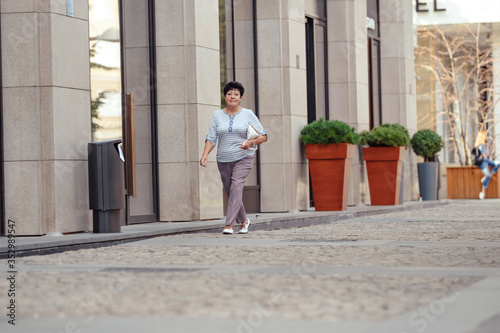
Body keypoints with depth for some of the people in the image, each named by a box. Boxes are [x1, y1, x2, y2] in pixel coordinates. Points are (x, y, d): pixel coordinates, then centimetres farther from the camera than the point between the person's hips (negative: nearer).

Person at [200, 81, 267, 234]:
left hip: (243, 158, -3)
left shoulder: (248, 114, -1)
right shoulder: (217, 115, 5)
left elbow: (263, 136, -1)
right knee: (230, 191, 8)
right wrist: (205, 154, -18)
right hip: (224, 160, 3)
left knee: (236, 185, -22)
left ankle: (229, 224, -27)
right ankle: (243, 220, 32)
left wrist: (251, 142, -21)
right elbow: (211, 138, 0)